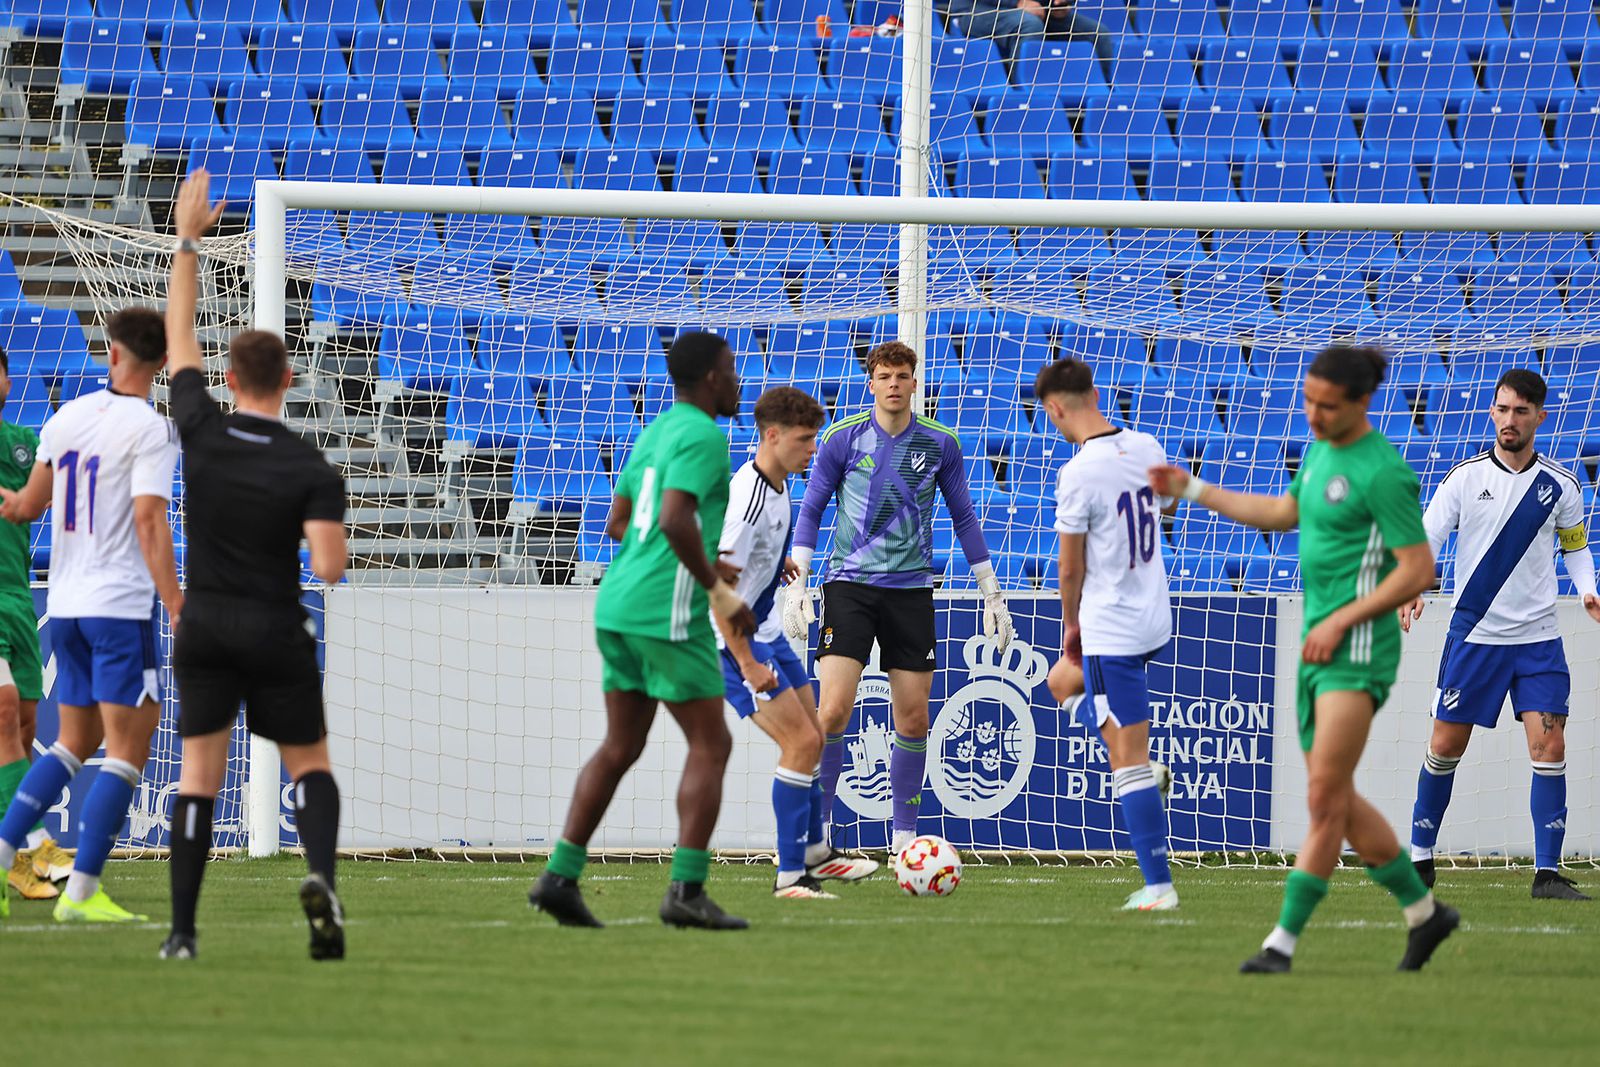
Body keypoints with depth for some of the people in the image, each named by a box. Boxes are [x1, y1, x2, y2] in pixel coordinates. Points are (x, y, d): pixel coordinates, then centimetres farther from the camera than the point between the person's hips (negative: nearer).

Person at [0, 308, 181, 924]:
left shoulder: (67, 417, 9)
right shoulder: (151, 430, -10)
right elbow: (150, 525, -18)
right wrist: (178, 611, -18)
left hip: (64, 606, 7)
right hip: (122, 605, -7)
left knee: (76, 741, 18)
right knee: (127, 751, -3)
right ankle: (81, 891, -8)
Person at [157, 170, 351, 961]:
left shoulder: (202, 433, -6)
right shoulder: (313, 472, -11)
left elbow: (179, 334, 6)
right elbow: (329, 567, -17)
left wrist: (188, 238, 12)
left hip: (204, 629, 1)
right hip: (277, 633, -1)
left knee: (199, 775, 5)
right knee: (310, 764, 11)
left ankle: (182, 928, -3)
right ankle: (321, 874, -18)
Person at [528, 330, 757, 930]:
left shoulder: (654, 434, 18)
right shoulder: (702, 436, -11)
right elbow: (675, 519, -24)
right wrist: (717, 588, -15)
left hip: (618, 607, 9)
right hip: (668, 611, -9)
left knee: (621, 747, 13)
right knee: (710, 746, -2)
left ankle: (561, 876, 5)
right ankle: (687, 891, -8)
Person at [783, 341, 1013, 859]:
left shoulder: (939, 444, 3)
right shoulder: (843, 439, -2)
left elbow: (964, 518, 13)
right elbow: (810, 510, 4)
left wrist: (992, 594, 13)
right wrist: (797, 584, -5)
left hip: (911, 590, 2)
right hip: (849, 584, -2)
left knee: (913, 719, 2)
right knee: (833, 710, -14)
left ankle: (904, 834, 15)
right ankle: (817, 828, -5)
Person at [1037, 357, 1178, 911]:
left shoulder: (1078, 474, -20)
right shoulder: (1146, 447, 1)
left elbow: (1071, 566, -11)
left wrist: (1071, 625, 5)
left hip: (1110, 630, -8)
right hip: (1156, 621, 8)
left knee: (1128, 760, -6)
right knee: (1063, 683, 31)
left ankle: (1158, 884, -7)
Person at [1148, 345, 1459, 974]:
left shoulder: (1382, 472, -14)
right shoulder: (1322, 451, 13)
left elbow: (1418, 569, -15)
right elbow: (1282, 514, 31)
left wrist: (1341, 620, -17)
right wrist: (1191, 490, 31)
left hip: (1357, 651, -10)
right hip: (1319, 648, 10)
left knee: (1325, 796, -12)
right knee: (1337, 803, 13)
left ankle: (1284, 941, -13)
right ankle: (1424, 912, 25)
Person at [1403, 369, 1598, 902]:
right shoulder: (1464, 477, -3)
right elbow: (1423, 539, -6)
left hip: (1538, 638, 0)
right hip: (1473, 633, 0)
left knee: (1549, 743, -11)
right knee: (1446, 745, 4)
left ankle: (1547, 872, -9)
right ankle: (1421, 855, 21)